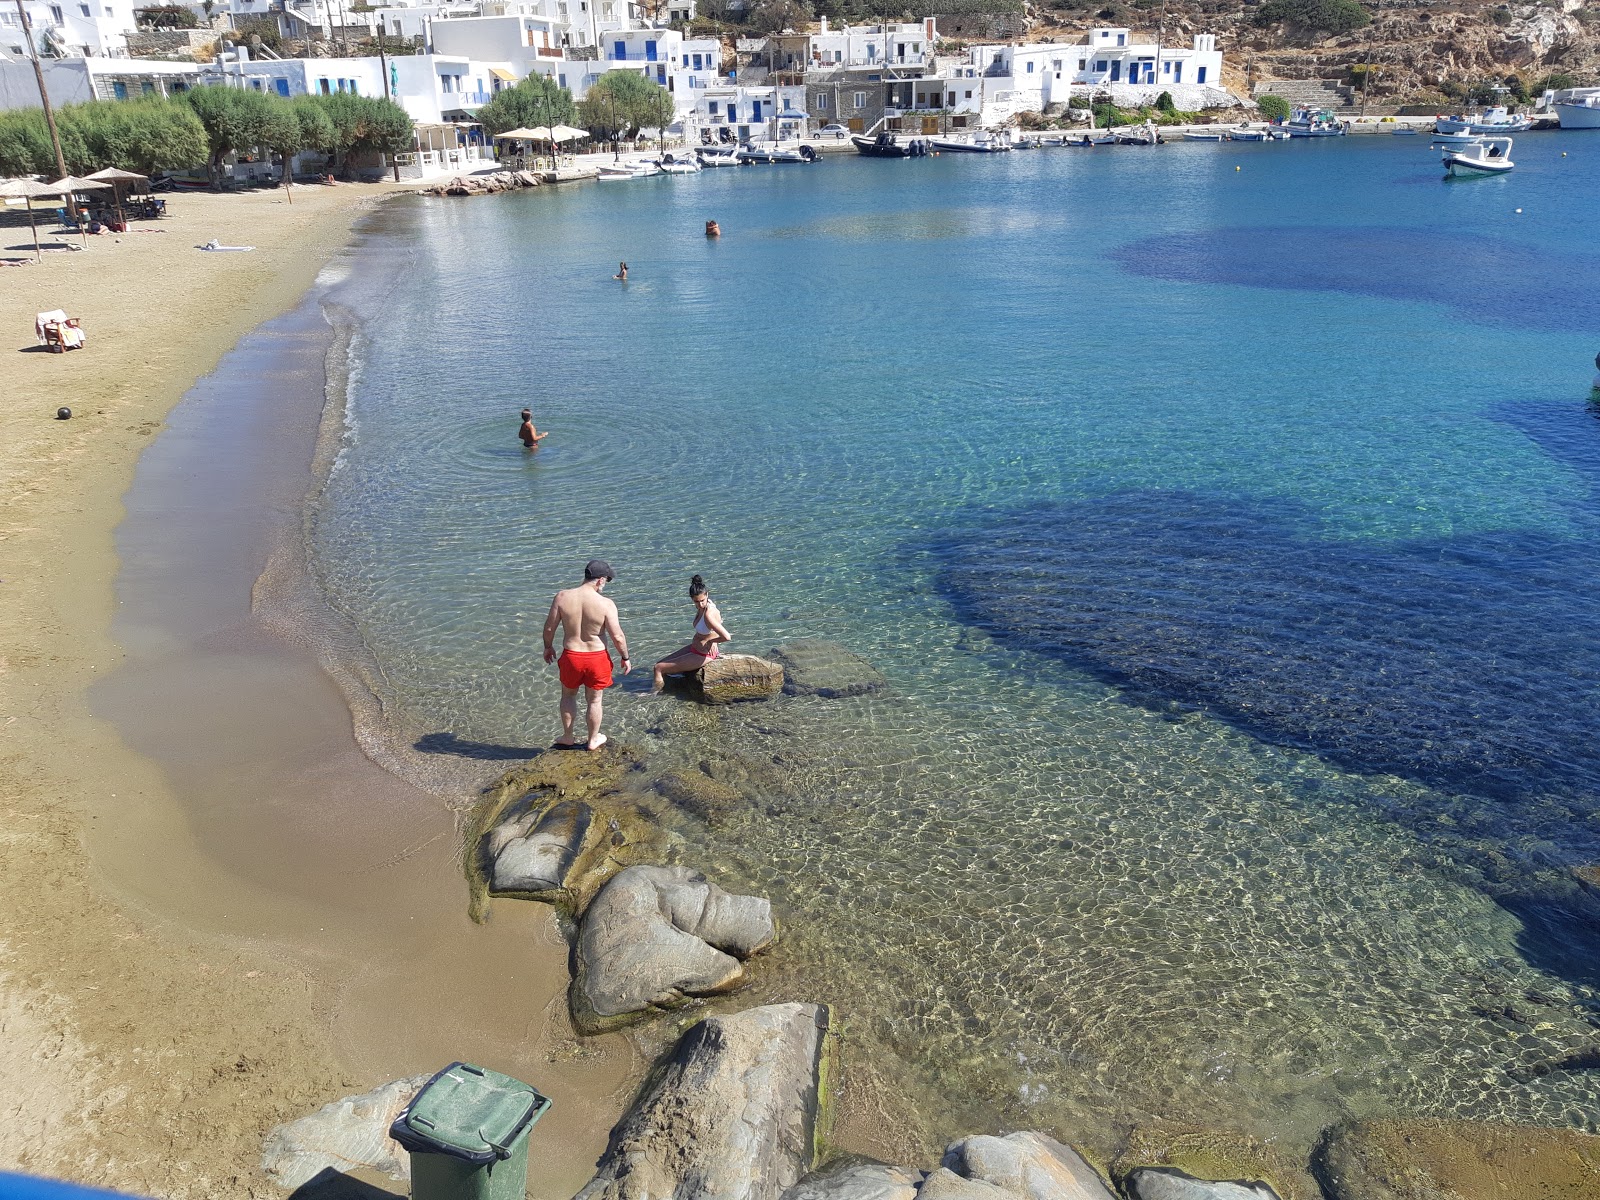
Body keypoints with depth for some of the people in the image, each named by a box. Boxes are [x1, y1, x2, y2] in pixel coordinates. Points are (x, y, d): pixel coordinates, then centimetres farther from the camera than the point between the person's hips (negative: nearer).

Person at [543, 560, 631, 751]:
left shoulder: (562, 596, -13)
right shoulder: (606, 604, -20)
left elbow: (549, 627, -5)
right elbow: (617, 637, -16)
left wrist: (548, 647, 14)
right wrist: (625, 658, 1)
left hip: (571, 655, 2)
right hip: (597, 657, -2)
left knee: (568, 695, 27)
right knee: (594, 700, 19)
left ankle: (567, 737, 38)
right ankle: (593, 740, 36)